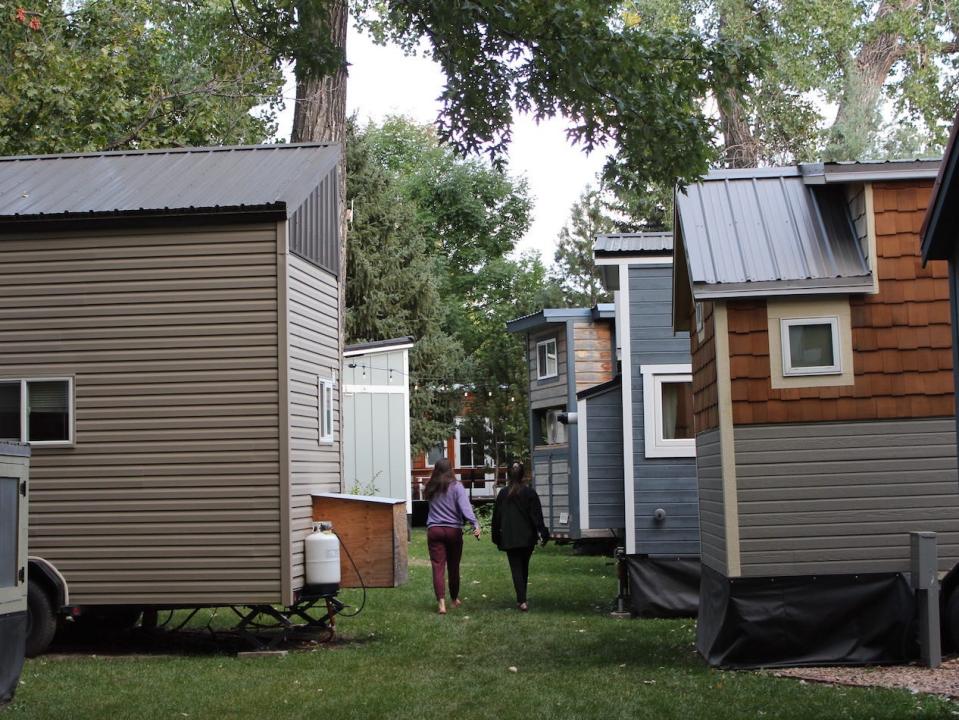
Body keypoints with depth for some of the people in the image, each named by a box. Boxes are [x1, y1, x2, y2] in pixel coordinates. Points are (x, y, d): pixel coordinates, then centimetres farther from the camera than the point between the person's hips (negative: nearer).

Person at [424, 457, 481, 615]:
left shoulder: (431, 488, 5)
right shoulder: (456, 486, -6)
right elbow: (465, 507, -16)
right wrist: (475, 524, -25)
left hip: (434, 530, 1)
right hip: (453, 530, -1)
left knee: (438, 568, -3)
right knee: (454, 567, 14)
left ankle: (441, 602, -16)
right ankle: (455, 599, 30)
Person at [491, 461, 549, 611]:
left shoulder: (503, 494, 1)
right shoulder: (530, 493, -5)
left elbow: (496, 517, 6)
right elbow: (537, 516, -8)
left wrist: (496, 537, 14)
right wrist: (543, 533, -5)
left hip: (509, 539, 0)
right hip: (527, 537, 0)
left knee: (516, 569, -1)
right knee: (524, 567, 17)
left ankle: (522, 600, -12)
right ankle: (521, 598, 24)